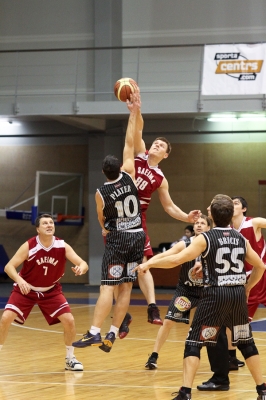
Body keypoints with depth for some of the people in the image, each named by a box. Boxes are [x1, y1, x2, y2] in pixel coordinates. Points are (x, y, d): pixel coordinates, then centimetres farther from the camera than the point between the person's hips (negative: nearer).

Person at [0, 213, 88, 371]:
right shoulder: (29, 246, -23)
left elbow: (83, 263, -19)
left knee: (69, 320, -11)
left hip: (51, 290, 2)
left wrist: (81, 268, -44)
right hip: (26, 289, -2)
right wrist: (19, 280, -42)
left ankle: (70, 358, 10)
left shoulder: (62, 246, -17)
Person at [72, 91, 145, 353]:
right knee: (126, 287, 4)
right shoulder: (129, 176, -6)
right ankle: (112, 335, 3)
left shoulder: (101, 193, -9)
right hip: (137, 235, 3)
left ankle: (94, 333, -18)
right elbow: (129, 144, 0)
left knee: (108, 287, -8)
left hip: (117, 238, -3)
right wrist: (133, 112, 5)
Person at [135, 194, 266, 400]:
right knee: (246, 342, 17)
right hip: (238, 293, 4)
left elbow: (176, 259, -15)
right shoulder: (241, 239, 6)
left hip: (215, 294, -4)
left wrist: (149, 264, -5)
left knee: (194, 342, 1)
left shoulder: (206, 238, -8)